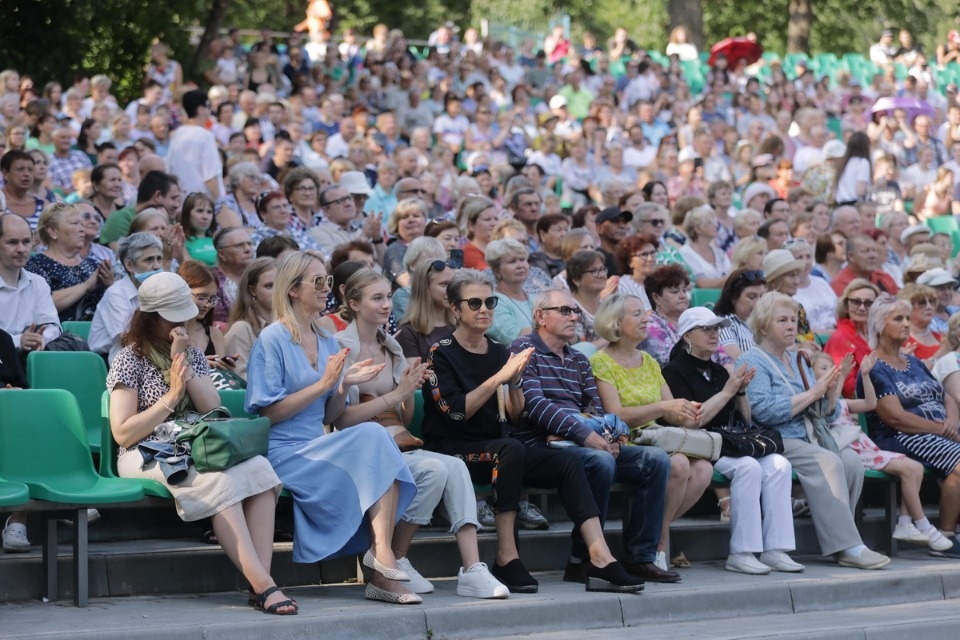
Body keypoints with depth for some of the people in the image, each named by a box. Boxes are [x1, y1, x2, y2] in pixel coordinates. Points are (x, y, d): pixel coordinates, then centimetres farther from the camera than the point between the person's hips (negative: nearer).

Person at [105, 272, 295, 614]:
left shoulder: (192, 354, 19)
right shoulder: (130, 359, 1)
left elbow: (213, 410, 5)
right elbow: (122, 433, -8)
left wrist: (184, 367, -4)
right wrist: (171, 397, -10)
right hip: (147, 458, -5)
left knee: (259, 468, -27)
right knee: (221, 481, -36)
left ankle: (260, 580, -38)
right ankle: (262, 585, -43)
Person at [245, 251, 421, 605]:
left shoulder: (327, 342, 17)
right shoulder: (273, 339, -4)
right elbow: (269, 413, -10)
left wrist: (345, 384, -1)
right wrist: (323, 383, -14)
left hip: (320, 449, 6)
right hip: (286, 453, -6)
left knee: (376, 444, -23)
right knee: (372, 436, -25)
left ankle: (382, 574, -30)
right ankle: (381, 554, -24)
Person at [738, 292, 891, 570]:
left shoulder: (797, 361, 23)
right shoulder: (753, 362, 1)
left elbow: (824, 416, 23)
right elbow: (765, 411, -16)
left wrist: (831, 395, 0)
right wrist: (812, 393, -11)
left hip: (808, 441, 7)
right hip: (776, 443, -7)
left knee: (851, 460, -21)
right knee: (827, 462, -31)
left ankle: (838, 537, -20)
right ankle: (846, 547, -34)